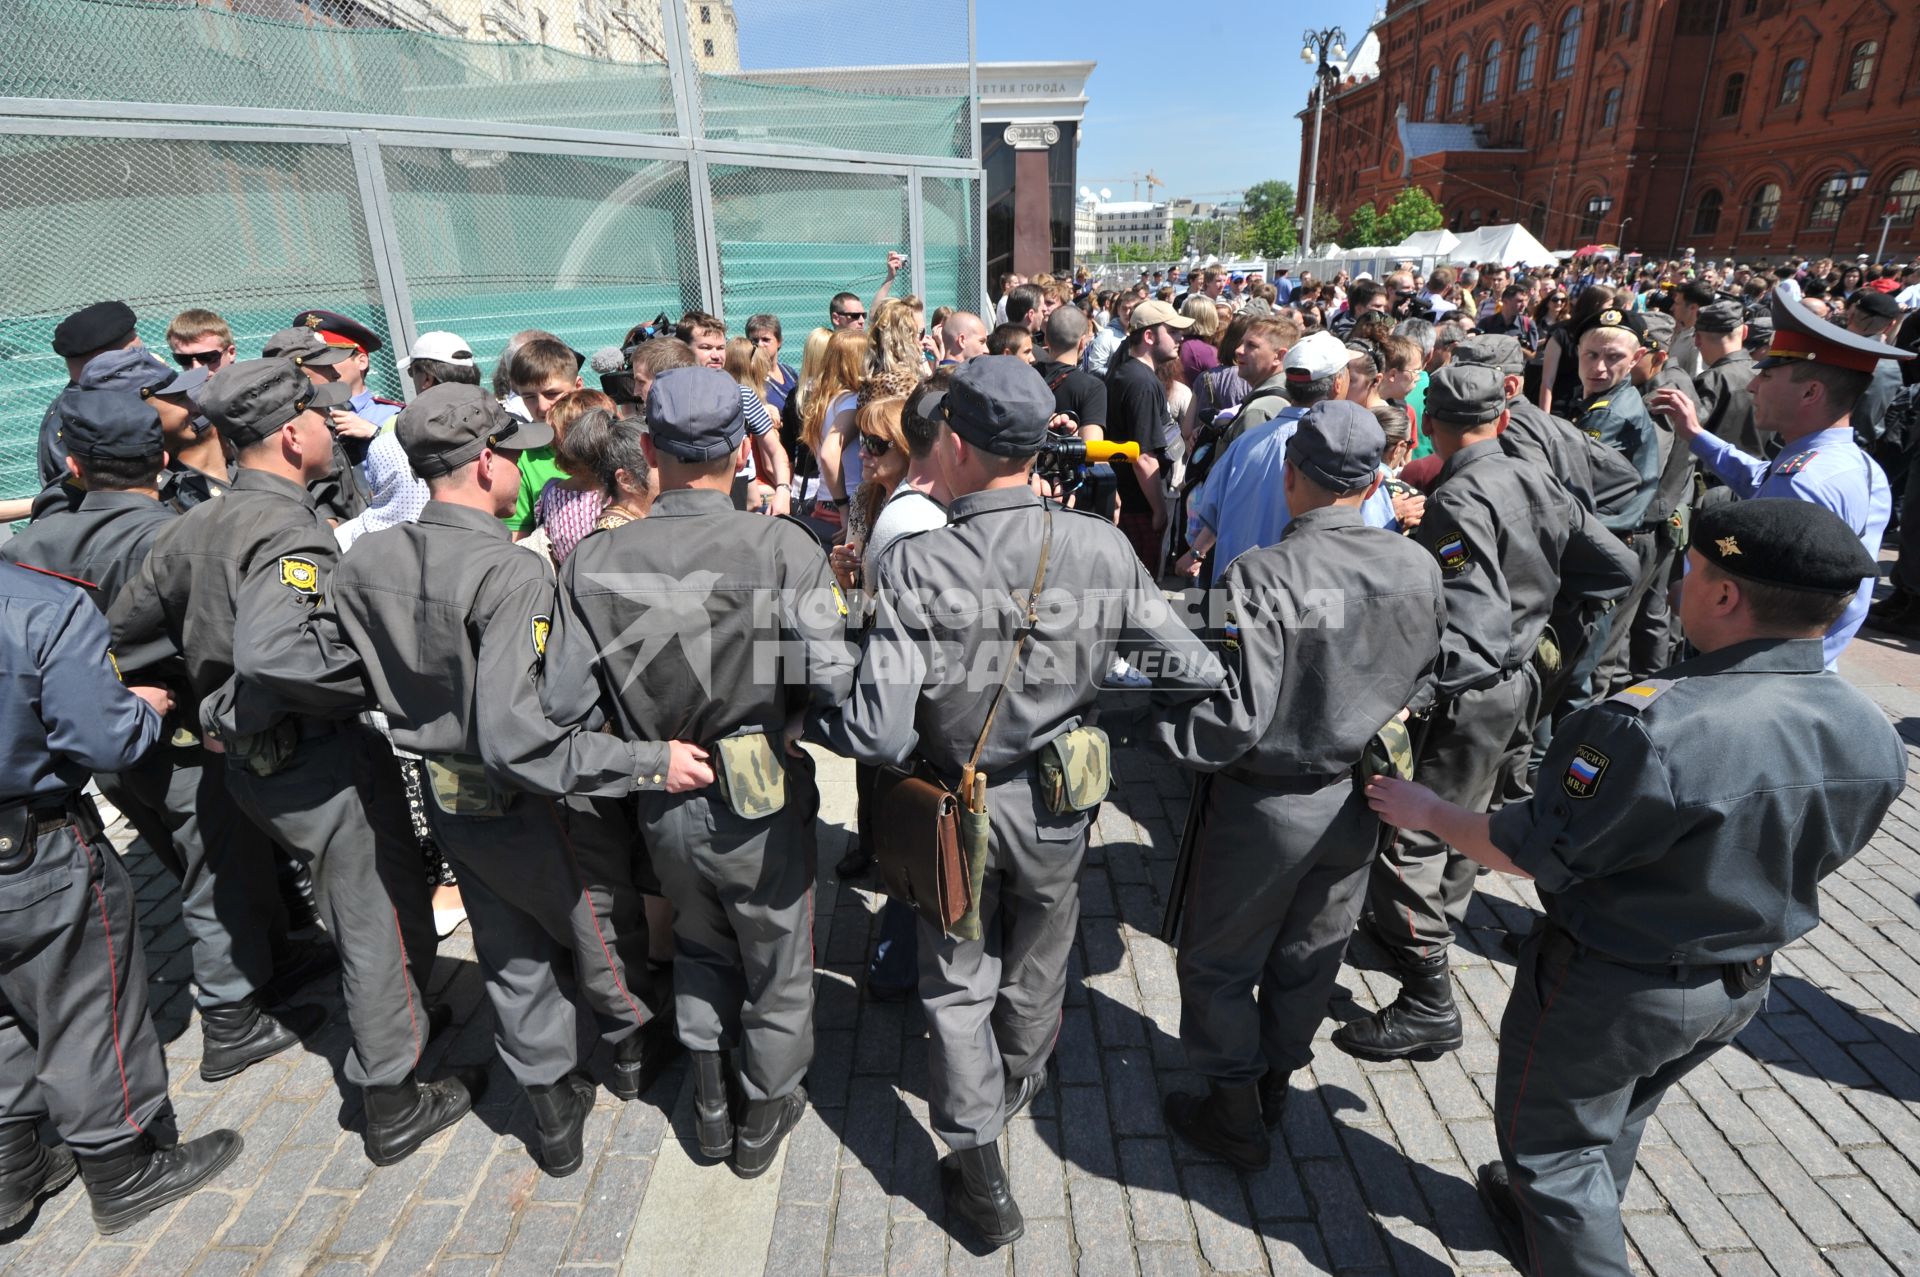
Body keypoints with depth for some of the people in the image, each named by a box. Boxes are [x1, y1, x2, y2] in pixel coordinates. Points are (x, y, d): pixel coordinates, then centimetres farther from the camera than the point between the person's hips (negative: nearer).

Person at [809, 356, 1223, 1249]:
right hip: (1055, 803, 3)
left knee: (958, 985, 21)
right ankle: (1016, 1090, 56)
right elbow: (1194, 673, -12)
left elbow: (880, 734, -28)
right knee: (1034, 969, 28)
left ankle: (980, 1172, 31)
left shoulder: (915, 562, -26)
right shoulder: (1100, 546, -18)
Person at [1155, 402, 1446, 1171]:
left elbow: (1231, 721, -27)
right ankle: (1273, 1085, 46)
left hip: (1267, 805, -6)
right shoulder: (1418, 568, -8)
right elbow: (1423, 688, 5)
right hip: (1359, 804, 6)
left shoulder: (1261, 576, -26)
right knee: (1308, 960, 25)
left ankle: (1236, 1116, 34)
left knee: (1218, 962, 17)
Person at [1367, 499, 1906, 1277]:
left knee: (1549, 1137, 17)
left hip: (1609, 986, -7)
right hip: (1742, 983, 8)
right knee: (1615, 1119, 31)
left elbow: (1527, 854, -26)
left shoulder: (1655, 726, -36)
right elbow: (1813, 856, 6)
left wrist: (1427, 813, -9)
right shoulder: (1873, 736, -11)